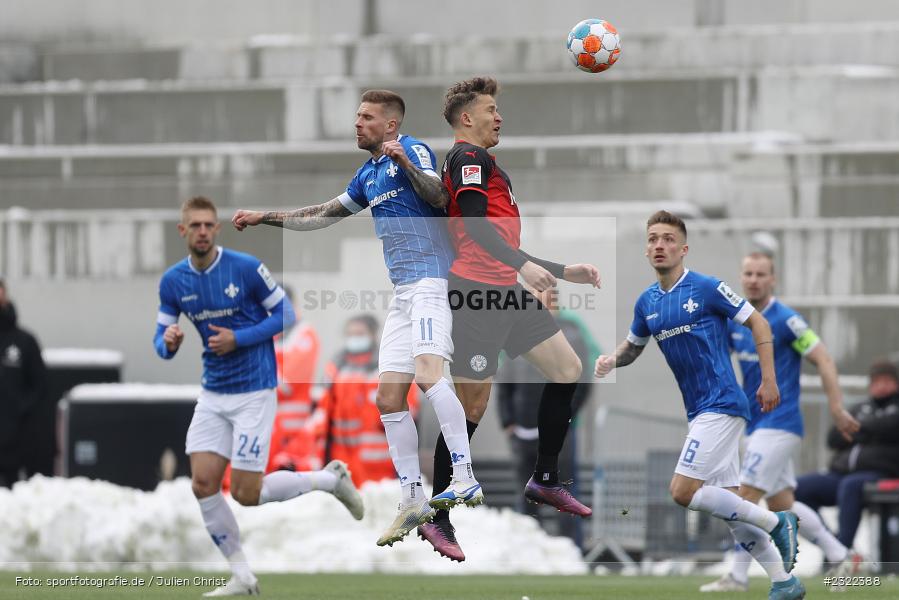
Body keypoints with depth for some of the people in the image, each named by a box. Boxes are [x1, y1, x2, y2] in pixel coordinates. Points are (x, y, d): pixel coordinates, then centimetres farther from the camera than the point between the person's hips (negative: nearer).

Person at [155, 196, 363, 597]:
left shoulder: (246, 268, -13)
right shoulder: (173, 281, 0)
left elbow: (284, 314, -6)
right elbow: (162, 343, 5)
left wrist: (238, 339, -18)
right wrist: (169, 343, -19)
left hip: (253, 391, -5)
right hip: (213, 394, 5)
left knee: (246, 494, -8)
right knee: (203, 484, -6)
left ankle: (331, 479, 16)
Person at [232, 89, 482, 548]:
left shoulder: (413, 150, -4)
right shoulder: (368, 175, 21)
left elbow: (438, 196, -21)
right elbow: (322, 216, 32)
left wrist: (406, 163, -36)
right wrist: (265, 218, 31)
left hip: (431, 279, -9)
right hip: (402, 291, 9)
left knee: (428, 371, -29)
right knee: (389, 397, 3)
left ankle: (464, 480, -36)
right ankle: (412, 502, 7)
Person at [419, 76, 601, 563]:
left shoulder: (480, 163, 25)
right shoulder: (469, 159, -6)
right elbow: (474, 221, -23)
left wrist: (563, 272, 31)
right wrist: (523, 265, -34)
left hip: (504, 291, 10)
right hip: (475, 291, -10)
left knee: (567, 368, 8)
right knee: (473, 405, -7)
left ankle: (545, 480, 17)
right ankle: (437, 520, 0)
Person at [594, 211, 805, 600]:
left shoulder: (707, 289, -11)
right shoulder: (647, 302, 9)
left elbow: (758, 324, -6)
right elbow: (633, 346, 25)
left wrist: (769, 381, -11)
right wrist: (611, 361, 2)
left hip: (721, 405, -8)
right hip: (699, 411, 8)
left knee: (683, 491, -16)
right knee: (727, 505, 6)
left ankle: (774, 522, -3)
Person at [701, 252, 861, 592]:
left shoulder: (785, 320, -13)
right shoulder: (735, 321, 9)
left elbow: (823, 359, -13)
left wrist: (836, 408, -18)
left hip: (779, 422, -8)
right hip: (757, 423, 8)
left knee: (747, 496, -12)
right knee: (780, 504, 11)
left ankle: (738, 576, -7)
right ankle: (842, 557, 21)